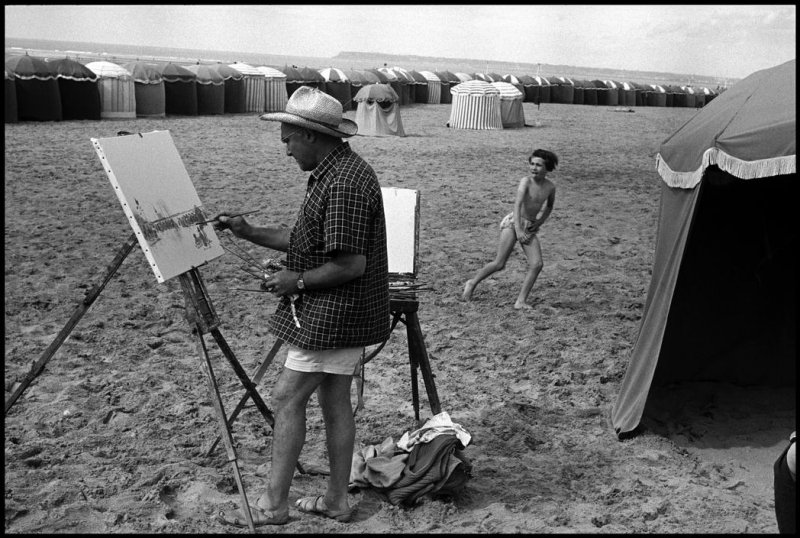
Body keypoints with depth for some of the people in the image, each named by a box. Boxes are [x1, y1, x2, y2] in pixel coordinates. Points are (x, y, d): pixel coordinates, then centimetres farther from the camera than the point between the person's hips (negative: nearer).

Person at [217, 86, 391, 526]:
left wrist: (297, 280, -13)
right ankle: (336, 500, 24)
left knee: (287, 397, -3)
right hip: (336, 313, 10)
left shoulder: (345, 183, -22)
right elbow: (308, 240, 17)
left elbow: (351, 263, -24)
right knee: (334, 399, 14)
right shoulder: (332, 173, 12)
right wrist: (249, 233, 10)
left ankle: (272, 504, 7)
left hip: (334, 314, -10)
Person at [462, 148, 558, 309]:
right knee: (499, 264, -10)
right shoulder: (526, 181, -14)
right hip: (513, 222, -5)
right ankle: (472, 283, 13)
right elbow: (517, 204, -25)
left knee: (536, 264, -12)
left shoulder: (550, 187, 2)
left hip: (530, 228, 5)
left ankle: (521, 301, -6)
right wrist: (518, 230, -34)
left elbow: (549, 206, 22)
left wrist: (540, 222, 8)